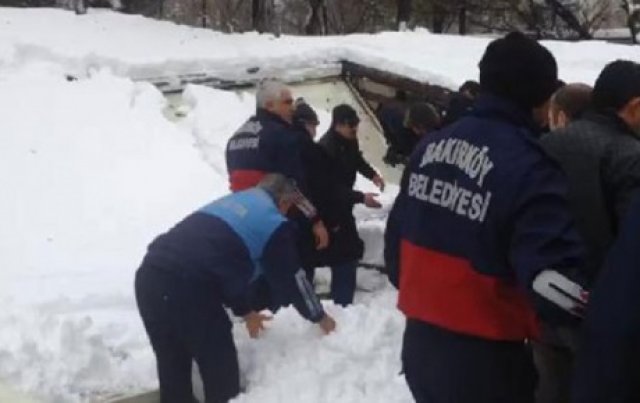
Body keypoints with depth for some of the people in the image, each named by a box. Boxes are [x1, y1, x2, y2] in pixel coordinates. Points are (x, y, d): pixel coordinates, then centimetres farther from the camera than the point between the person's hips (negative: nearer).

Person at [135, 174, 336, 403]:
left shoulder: (229, 203, 31)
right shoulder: (273, 222, 9)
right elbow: (292, 280, 16)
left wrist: (244, 311, 46)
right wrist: (320, 317, 33)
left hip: (149, 275, 8)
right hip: (187, 289, -8)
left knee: (173, 374, 21)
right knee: (221, 375, 10)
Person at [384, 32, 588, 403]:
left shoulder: (432, 145, 1)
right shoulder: (530, 168, -20)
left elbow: (398, 232, 9)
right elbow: (554, 279, -26)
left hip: (419, 344, 6)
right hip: (483, 361, -6)